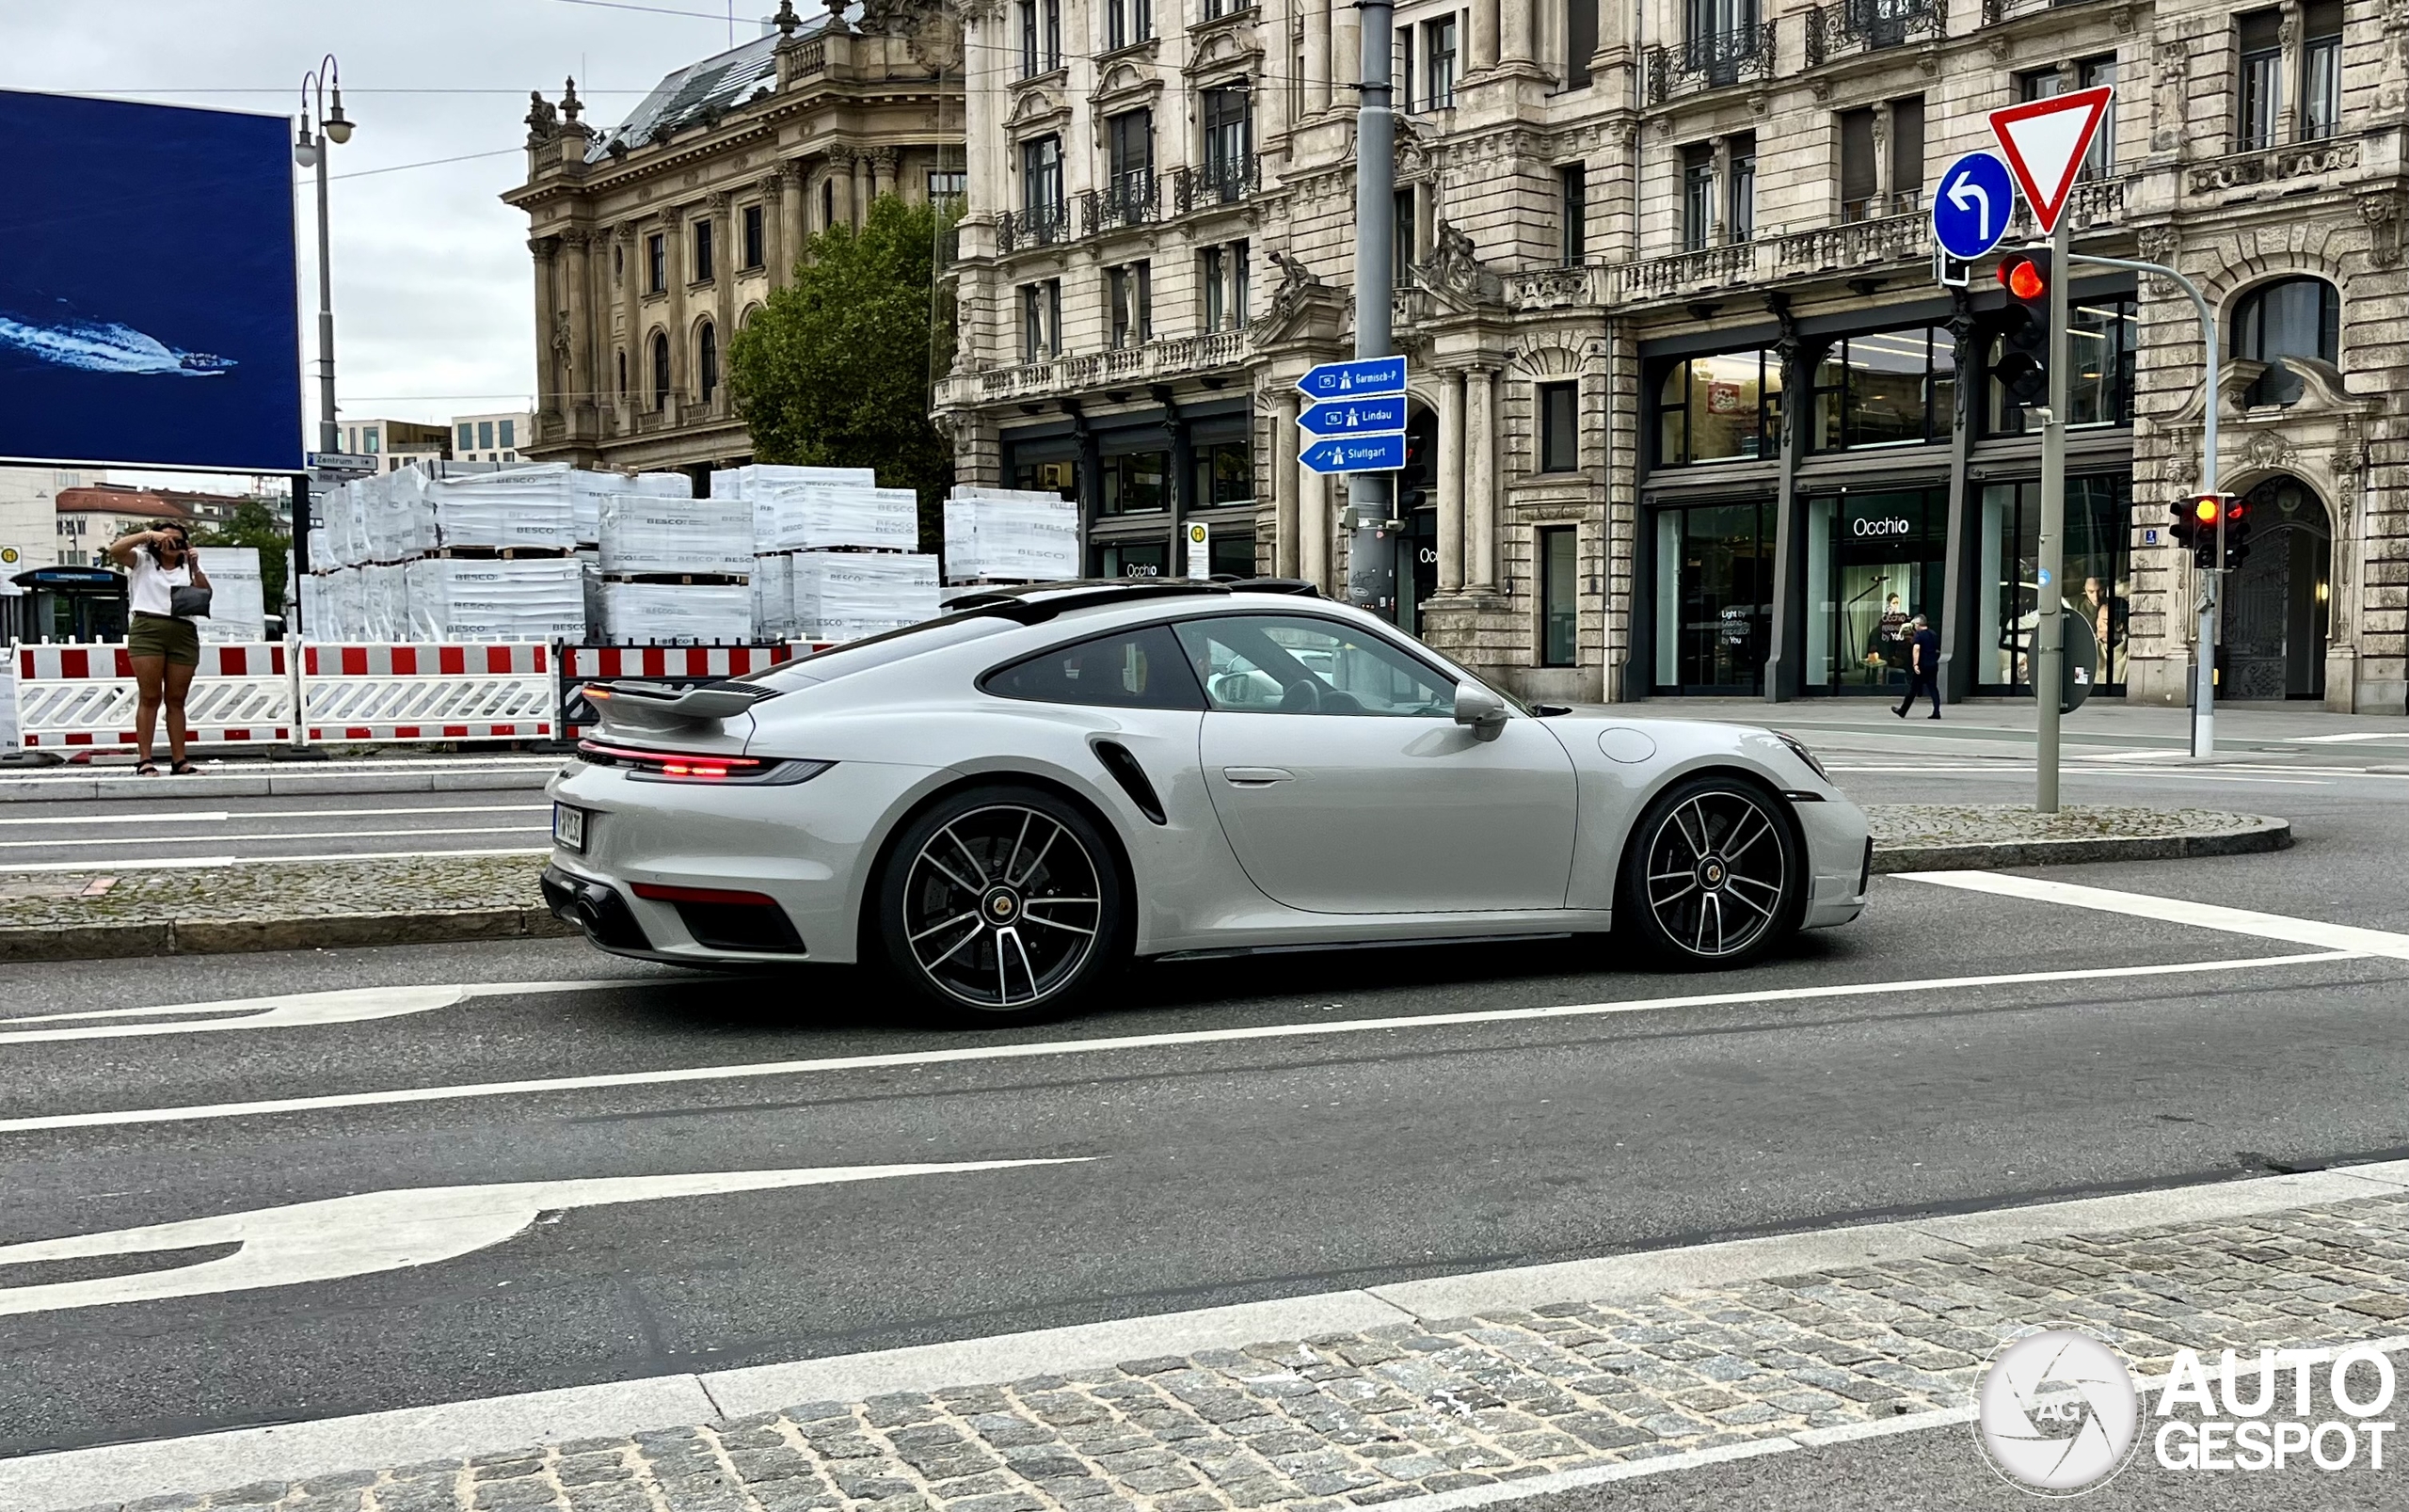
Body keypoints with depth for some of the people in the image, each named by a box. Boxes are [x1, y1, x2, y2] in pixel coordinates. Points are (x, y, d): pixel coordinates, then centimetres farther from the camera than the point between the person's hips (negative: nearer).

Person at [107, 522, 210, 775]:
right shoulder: (142, 561, 12)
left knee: (176, 700, 4)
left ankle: (179, 761, 4)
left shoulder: (188, 569, 19)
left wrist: (195, 567, -3)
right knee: (150, 697, -6)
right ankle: (145, 760, -7)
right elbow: (115, 550, -5)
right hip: (147, 629, -3)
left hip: (184, 635, 3)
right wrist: (147, 535, -10)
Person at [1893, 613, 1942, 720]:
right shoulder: (1933, 634, 13)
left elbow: (1916, 648, -25)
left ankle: (1903, 711, 15)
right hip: (1933, 665, 6)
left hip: (1922, 666, -6)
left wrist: (1915, 664, -30)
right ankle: (1936, 712, -7)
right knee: (1933, 688, 4)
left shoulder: (1918, 635, -9)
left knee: (1913, 689, 3)